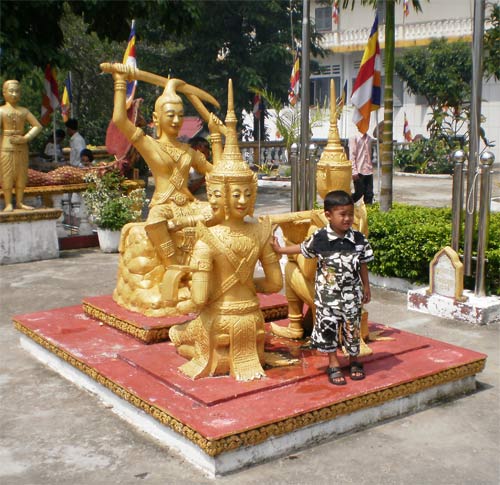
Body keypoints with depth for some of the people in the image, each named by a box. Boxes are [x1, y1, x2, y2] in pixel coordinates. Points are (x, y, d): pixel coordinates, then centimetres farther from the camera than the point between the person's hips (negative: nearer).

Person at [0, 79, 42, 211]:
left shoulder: (24, 111, 10)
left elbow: (38, 126, 8)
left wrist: (25, 138, -6)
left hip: (22, 146, 4)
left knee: (22, 174, 6)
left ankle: (20, 202, 14)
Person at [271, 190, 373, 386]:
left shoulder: (358, 239, -6)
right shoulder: (319, 238, -11)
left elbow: (363, 264, 4)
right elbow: (302, 248, 7)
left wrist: (366, 287, 9)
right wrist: (279, 249, 14)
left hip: (351, 293, 1)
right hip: (327, 294, -1)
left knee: (352, 325, 10)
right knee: (328, 326, 6)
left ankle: (354, 360, 30)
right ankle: (333, 363, 22)